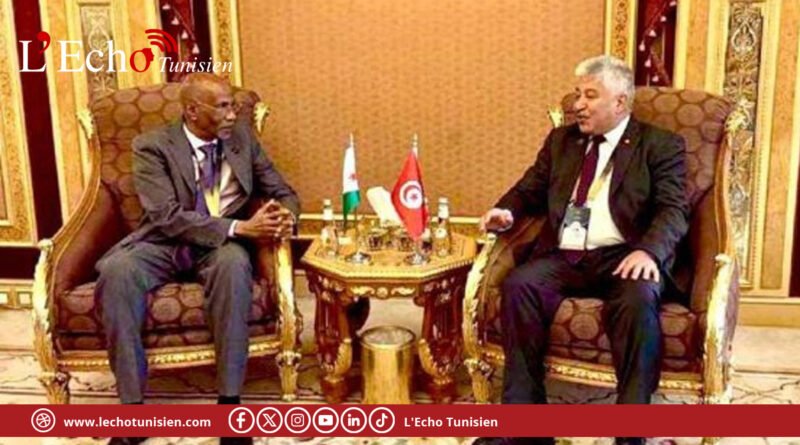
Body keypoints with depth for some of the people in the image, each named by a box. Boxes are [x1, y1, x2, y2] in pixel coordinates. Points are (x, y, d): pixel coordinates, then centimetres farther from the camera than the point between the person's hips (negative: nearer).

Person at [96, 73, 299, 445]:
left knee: (234, 263, -36)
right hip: (164, 244, -1)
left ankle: (229, 402, -30)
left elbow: (283, 192, 11)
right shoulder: (151, 146, -4)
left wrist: (284, 215, -15)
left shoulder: (243, 138, 8)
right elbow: (167, 216, -16)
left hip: (221, 246, 1)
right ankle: (132, 407, -23)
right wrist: (239, 227, -25)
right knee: (116, 270, -33)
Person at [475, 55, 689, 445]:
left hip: (622, 257, -3)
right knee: (518, 284, -26)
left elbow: (674, 210, -4)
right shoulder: (561, 139, 22)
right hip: (563, 257, 4)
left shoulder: (660, 145, 7)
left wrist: (648, 251, -25)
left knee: (639, 298, -36)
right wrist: (506, 211, -1)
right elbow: (529, 191, 24)